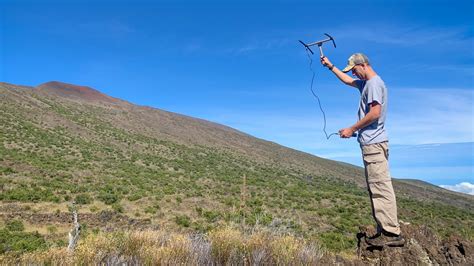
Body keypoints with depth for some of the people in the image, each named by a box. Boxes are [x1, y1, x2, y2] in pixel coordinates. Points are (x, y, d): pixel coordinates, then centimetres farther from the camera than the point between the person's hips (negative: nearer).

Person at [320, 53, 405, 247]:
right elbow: (347, 80, 38)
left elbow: (375, 113, -19)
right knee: (377, 187, 9)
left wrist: (352, 129, -12)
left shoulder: (374, 83, -9)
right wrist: (330, 66, 39)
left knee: (380, 186, -11)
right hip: (372, 143, 10)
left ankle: (391, 233, -8)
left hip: (374, 143, -10)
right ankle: (385, 230, 13)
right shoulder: (366, 83, 21)